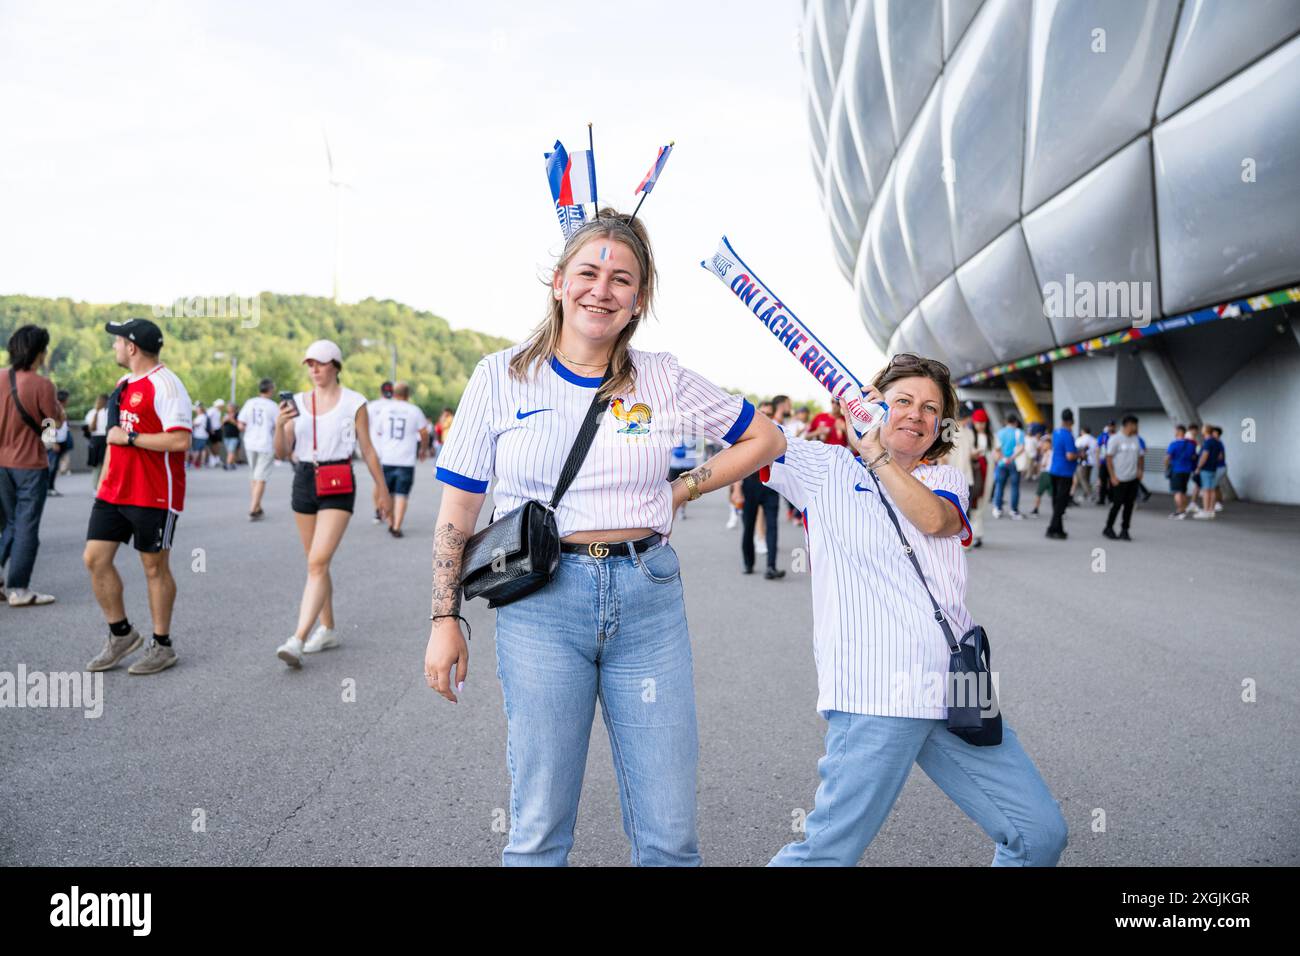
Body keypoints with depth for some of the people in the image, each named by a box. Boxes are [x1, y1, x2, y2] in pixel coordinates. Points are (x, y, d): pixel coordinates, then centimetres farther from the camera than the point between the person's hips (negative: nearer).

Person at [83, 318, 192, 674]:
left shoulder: (165, 385, -14)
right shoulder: (123, 384, 15)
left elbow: (180, 440, -23)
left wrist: (130, 438, -17)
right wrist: (104, 481, 20)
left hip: (154, 495, -8)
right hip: (113, 492, 8)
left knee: (155, 568, 2)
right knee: (94, 558, 5)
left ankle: (162, 645, 16)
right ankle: (121, 634, 21)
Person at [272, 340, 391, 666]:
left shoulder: (354, 403, -3)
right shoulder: (297, 402, 7)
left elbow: (367, 450, 3)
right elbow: (282, 453, 3)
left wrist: (382, 491, 7)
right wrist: (279, 425, -16)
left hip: (338, 485, -5)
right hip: (304, 481, 5)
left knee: (317, 563, -15)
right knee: (316, 563, 13)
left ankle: (297, 640, -19)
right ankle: (327, 630, 27)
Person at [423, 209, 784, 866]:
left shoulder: (665, 380, 4)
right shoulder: (502, 377, 2)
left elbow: (765, 438, 15)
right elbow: (458, 509, 4)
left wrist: (681, 490, 5)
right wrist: (445, 621, 1)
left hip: (648, 598, 2)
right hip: (540, 599, -1)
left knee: (669, 835, 7)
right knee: (539, 830, 6)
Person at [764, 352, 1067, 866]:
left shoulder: (946, 479, 19)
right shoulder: (825, 468, 10)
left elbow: (933, 518, -4)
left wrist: (874, 454, -2)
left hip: (955, 692, 5)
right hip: (875, 695, -4)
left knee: (1041, 834, 5)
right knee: (827, 852, -8)